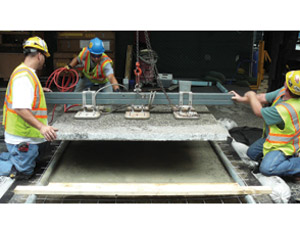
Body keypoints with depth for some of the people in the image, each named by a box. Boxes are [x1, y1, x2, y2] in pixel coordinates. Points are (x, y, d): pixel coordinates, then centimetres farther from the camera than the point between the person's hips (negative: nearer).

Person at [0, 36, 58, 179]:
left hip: (25, 136, 10)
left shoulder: (25, 72, 11)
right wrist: (41, 127, -40)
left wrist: (39, 91, 41)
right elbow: (20, 108, -32)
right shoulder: (24, 76, -22)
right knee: (23, 171, 0)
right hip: (23, 138, -10)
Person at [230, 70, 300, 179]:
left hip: (283, 146, -9)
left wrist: (251, 95, -7)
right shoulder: (283, 91, -14)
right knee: (252, 153, 21)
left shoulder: (286, 110, -39)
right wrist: (242, 99, -1)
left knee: (266, 169, -25)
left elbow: (259, 112, -23)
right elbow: (263, 98, 0)